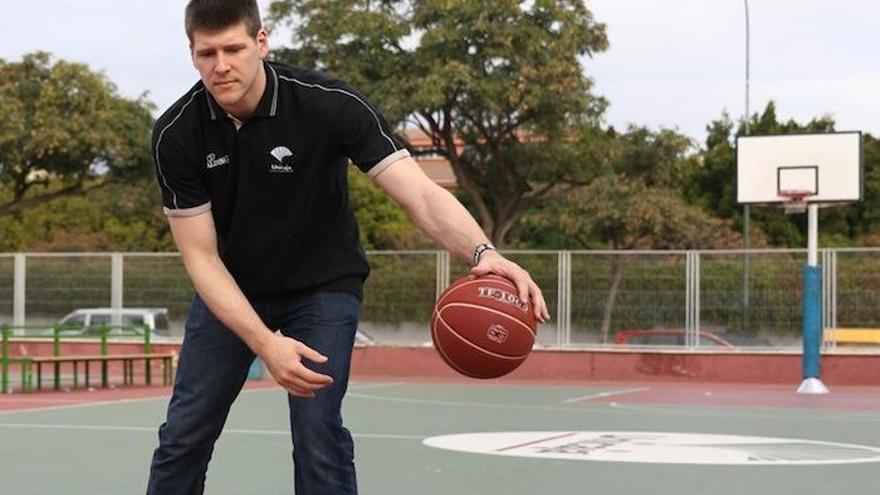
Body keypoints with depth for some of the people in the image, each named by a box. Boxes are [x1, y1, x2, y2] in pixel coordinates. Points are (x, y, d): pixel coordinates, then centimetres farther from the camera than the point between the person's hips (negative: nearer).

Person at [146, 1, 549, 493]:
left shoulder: (328, 104, -27)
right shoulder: (176, 134, -20)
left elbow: (421, 194, -33)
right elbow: (201, 257, -17)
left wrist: (483, 252, -53)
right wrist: (266, 343, -30)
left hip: (322, 286, -2)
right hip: (230, 289, 3)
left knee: (318, 433, -14)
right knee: (185, 431, 3)